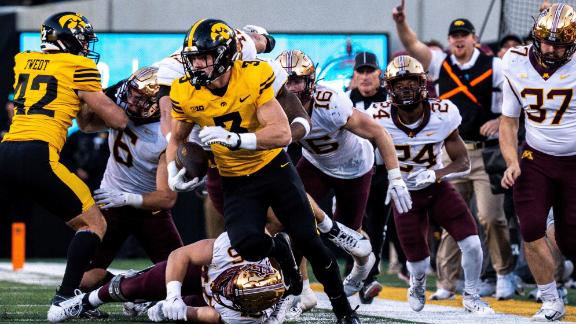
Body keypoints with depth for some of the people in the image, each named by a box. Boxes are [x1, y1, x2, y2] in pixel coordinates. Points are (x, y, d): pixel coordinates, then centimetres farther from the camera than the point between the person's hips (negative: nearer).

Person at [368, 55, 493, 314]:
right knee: (418, 262, 1)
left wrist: (436, 175, -32)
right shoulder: (379, 118, -23)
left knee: (471, 242, -15)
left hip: (438, 187, 1)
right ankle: (417, 284, 41)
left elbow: (463, 163, -15)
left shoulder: (443, 115, -20)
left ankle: (471, 296, 12)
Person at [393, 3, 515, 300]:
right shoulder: (440, 64, 8)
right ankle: (446, 283, 8)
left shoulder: (494, 67, 0)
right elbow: (412, 45, -5)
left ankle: (504, 274, 6)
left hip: (486, 152, -3)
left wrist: (499, 121, -16)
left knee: (491, 216, -10)